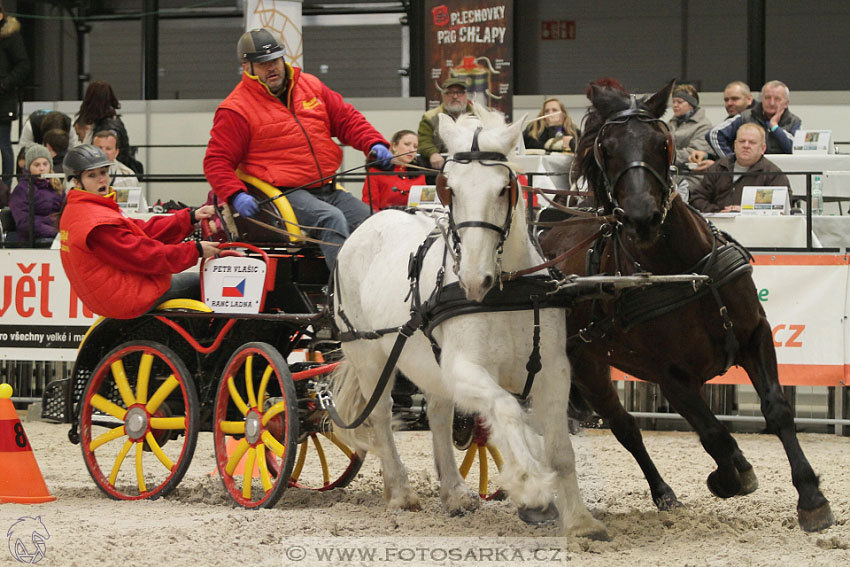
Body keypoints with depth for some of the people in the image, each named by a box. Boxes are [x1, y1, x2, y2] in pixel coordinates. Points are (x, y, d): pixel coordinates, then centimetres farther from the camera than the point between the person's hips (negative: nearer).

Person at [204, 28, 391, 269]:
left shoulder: (311, 86, 16)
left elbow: (346, 119, 20)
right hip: (285, 193, -6)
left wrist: (374, 143, 1)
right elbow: (217, 161, -2)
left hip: (326, 189, 7)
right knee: (332, 219, -32)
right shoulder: (236, 109, -1)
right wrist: (235, 195, -21)